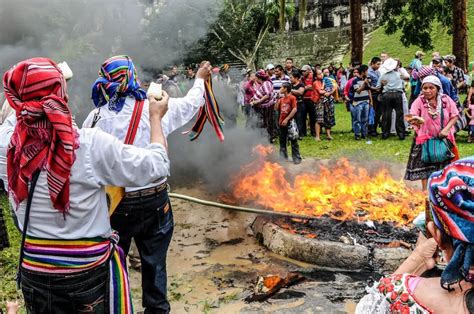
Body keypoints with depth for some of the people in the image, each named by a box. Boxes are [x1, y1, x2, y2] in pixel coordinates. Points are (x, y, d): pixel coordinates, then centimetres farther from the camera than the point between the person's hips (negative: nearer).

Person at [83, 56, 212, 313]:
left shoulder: (95, 117, -7)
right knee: (154, 261, 15)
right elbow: (190, 104, 9)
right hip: (153, 200, 0)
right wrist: (200, 79, 28)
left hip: (112, 202, 1)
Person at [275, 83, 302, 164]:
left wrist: (287, 119, -18)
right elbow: (276, 109, 13)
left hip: (290, 122, -7)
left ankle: (297, 158, 1)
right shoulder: (281, 99, 12)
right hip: (282, 123, 7)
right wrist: (278, 100, 2)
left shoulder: (292, 98, -9)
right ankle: (283, 157, 21)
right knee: (282, 141, 12)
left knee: (293, 141, -3)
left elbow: (294, 109, -16)